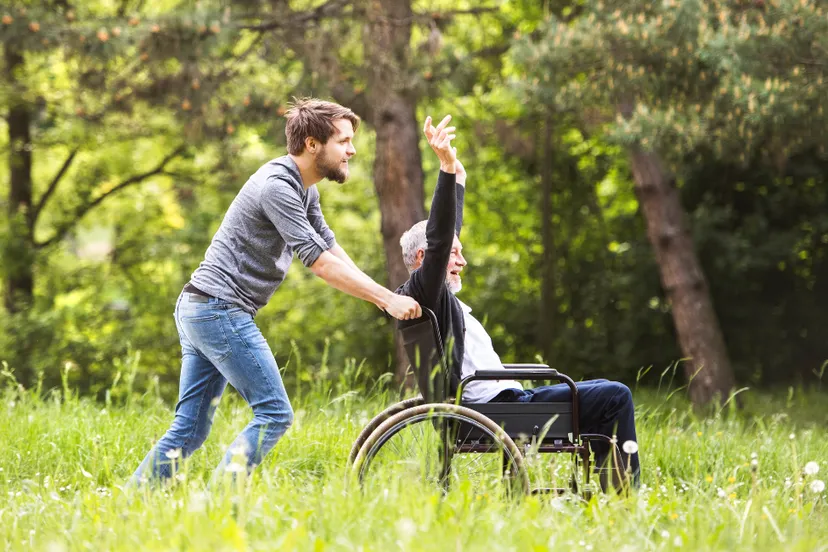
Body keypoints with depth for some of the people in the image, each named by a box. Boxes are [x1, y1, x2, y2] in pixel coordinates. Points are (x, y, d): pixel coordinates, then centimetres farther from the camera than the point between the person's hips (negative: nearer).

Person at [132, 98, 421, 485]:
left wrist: (383, 295, 8)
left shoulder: (304, 189, 15)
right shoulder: (277, 187, -17)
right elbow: (319, 262, -21)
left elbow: (330, 247, 18)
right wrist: (386, 298, -20)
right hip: (220, 311, -10)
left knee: (189, 430, 9)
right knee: (274, 414, -9)